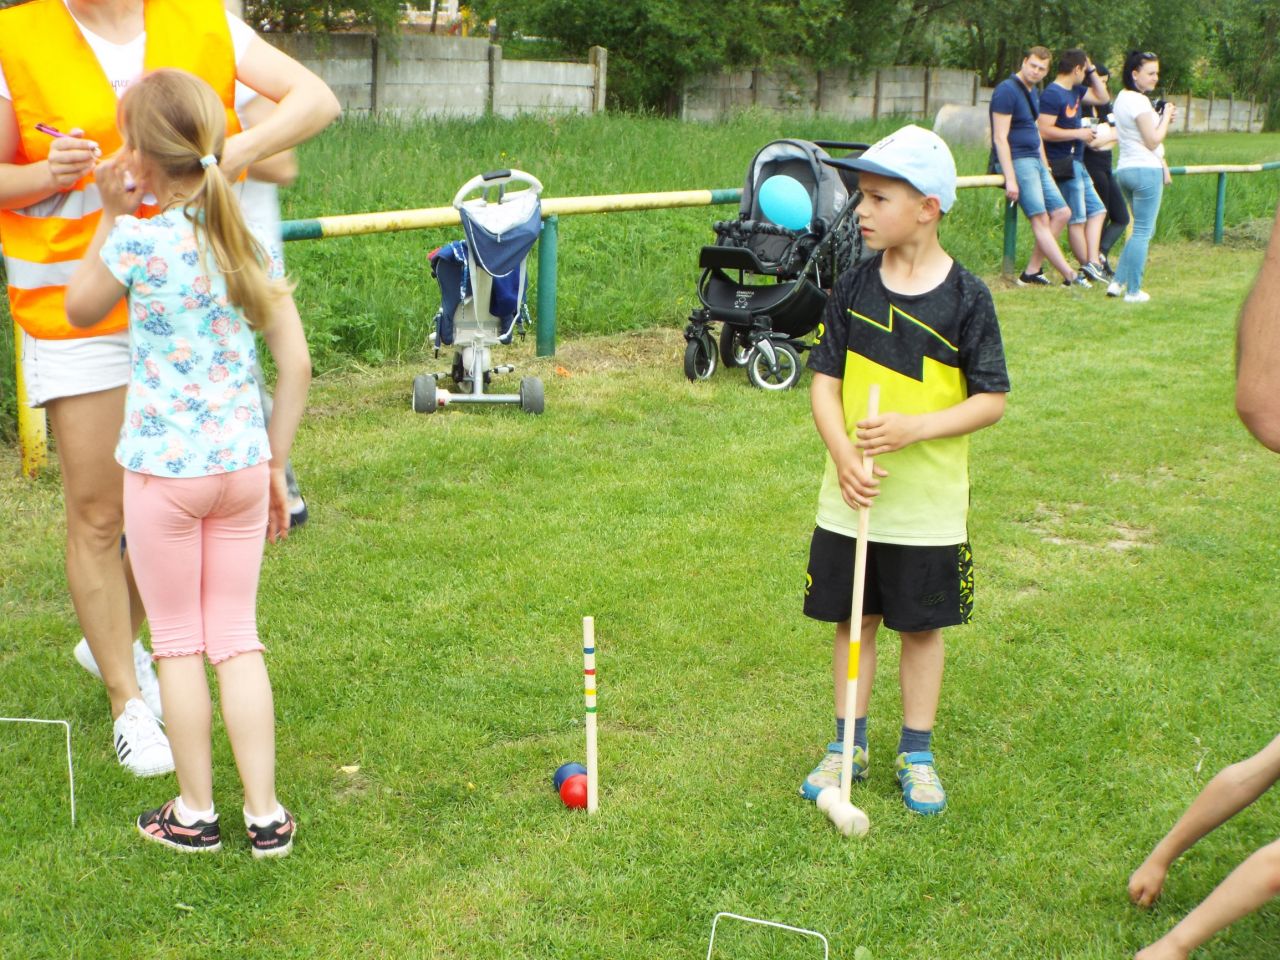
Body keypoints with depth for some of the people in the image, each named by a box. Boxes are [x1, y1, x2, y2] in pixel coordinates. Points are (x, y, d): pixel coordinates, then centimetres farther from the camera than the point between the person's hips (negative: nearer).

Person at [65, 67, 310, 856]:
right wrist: (276, 464, 11)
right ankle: (265, 812, 13)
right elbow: (297, 364, 2)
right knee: (237, 637, 12)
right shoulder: (250, 244, 2)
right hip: (243, 464, 4)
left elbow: (80, 309, 6)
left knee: (178, 642, 10)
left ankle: (195, 811, 19)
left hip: (164, 467, -4)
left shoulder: (140, 243, -13)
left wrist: (111, 215, 11)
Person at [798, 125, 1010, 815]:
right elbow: (825, 381, -1)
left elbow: (991, 400, -8)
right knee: (853, 621, 12)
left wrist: (914, 428, -21)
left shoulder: (966, 298, -10)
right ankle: (848, 744, 28)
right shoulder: (854, 287, -2)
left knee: (922, 626, 11)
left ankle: (916, 753, 27)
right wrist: (843, 454, -17)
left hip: (929, 505, -2)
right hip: (850, 498, 2)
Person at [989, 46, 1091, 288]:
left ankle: (1032, 272, 8)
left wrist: (1045, 166, 20)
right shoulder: (1007, 91, -12)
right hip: (1017, 161, -10)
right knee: (1040, 220, -12)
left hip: (1034, 161, 10)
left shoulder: (1033, 92, 16)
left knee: (1062, 213, 8)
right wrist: (1010, 179, -23)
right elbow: (1000, 138, -18)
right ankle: (1070, 276, -14)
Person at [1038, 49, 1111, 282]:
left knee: (1097, 210, 11)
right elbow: (1044, 131, -23)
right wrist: (1079, 133, -17)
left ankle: (1092, 263, 8)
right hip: (1063, 164, -10)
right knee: (1077, 219, -2)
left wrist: (1093, 71, 14)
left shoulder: (1075, 91, 13)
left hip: (1076, 163, 10)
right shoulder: (1052, 94, -16)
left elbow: (1102, 98, 26)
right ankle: (1088, 266, 5)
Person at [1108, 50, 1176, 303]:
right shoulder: (1139, 101, -14)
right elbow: (1153, 141, -14)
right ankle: (1133, 291, -1)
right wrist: (1166, 117, -2)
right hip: (1146, 170, -10)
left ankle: (1118, 282, 14)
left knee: (1143, 230, 19)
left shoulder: (1122, 97, 15)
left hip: (1125, 169, 10)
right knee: (1143, 232, -4)